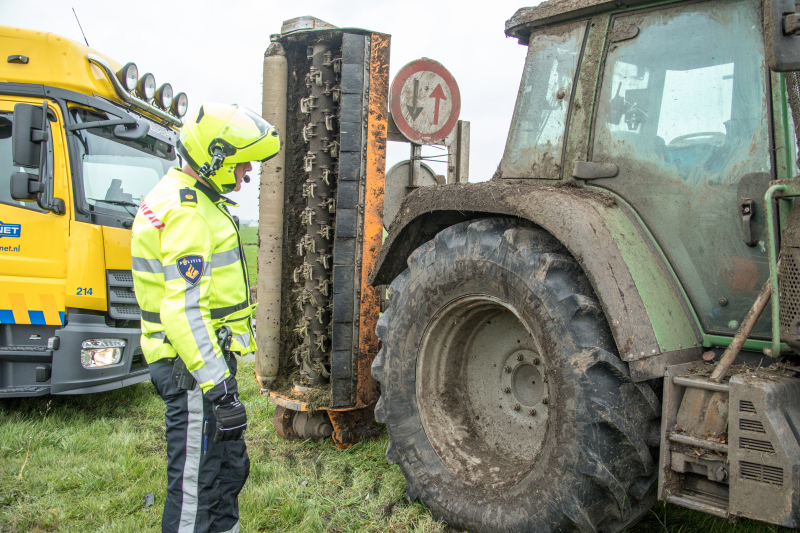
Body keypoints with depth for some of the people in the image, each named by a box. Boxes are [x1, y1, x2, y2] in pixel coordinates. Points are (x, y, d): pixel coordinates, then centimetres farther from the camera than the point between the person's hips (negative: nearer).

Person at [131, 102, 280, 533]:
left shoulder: (190, 200, 14)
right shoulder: (186, 214, -20)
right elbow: (182, 312, -28)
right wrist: (219, 389, -28)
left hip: (207, 357, 11)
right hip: (194, 367, -11)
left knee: (229, 467, 21)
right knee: (194, 486, 0)